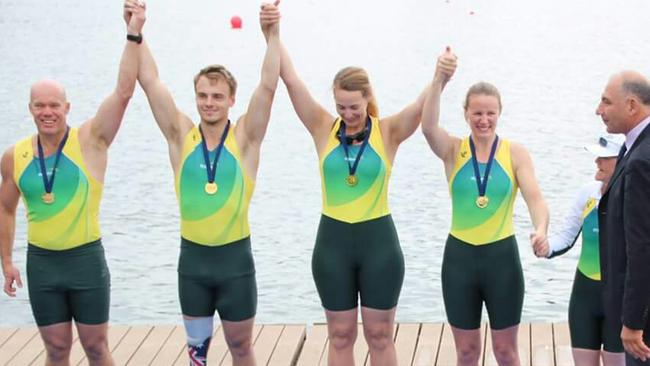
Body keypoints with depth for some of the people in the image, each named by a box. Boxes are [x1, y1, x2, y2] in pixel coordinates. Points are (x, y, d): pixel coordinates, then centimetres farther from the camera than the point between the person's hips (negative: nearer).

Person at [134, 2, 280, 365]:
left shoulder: (245, 138, -7)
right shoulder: (181, 137, -3)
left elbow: (268, 86, -17)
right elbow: (150, 81, -8)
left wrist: (272, 35, -27)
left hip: (235, 258, -1)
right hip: (193, 258, 2)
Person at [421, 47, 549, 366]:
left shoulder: (515, 153, -4)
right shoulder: (453, 150, -3)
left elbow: (535, 198, -15)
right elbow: (428, 128, -23)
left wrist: (540, 229, -37)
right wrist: (439, 82, -39)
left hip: (502, 256, -1)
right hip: (459, 257, 1)